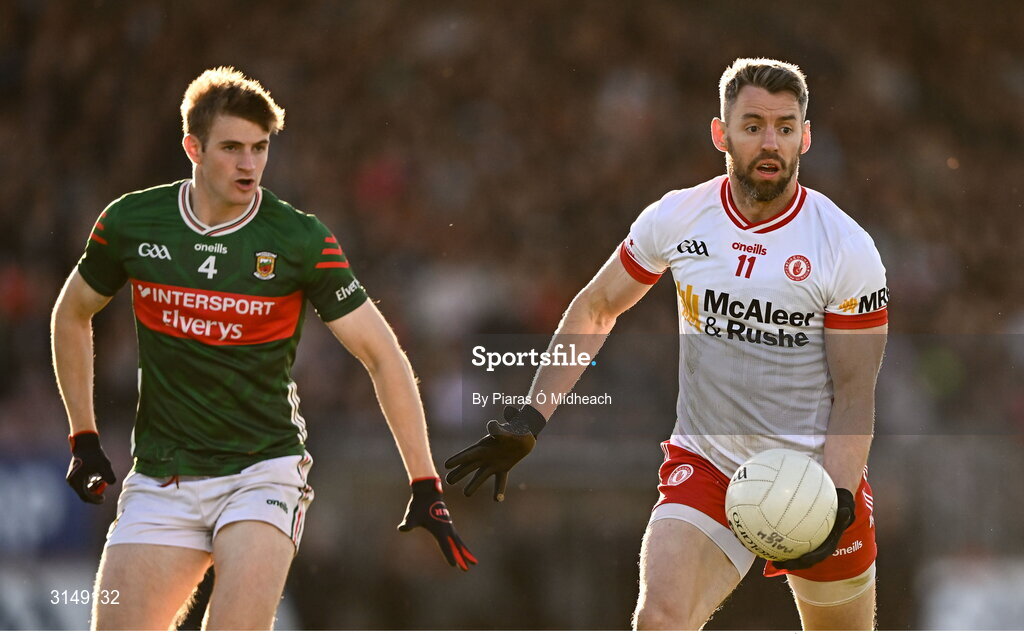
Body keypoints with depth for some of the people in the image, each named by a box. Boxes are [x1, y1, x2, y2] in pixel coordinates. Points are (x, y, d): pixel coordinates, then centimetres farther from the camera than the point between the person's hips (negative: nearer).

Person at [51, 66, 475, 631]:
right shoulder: (130, 223, -2)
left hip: (264, 471, -3)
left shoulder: (301, 241, -9)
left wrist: (425, 487, -9)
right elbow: (72, 314, 17)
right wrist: (84, 439, 13)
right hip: (161, 477, 3)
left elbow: (383, 356, -5)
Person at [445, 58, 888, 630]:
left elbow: (854, 398, -7)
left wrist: (837, 502, -21)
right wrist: (530, 420, 5)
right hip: (704, 467, 1)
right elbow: (595, 310, 11)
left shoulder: (847, 249, -11)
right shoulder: (675, 219, -4)